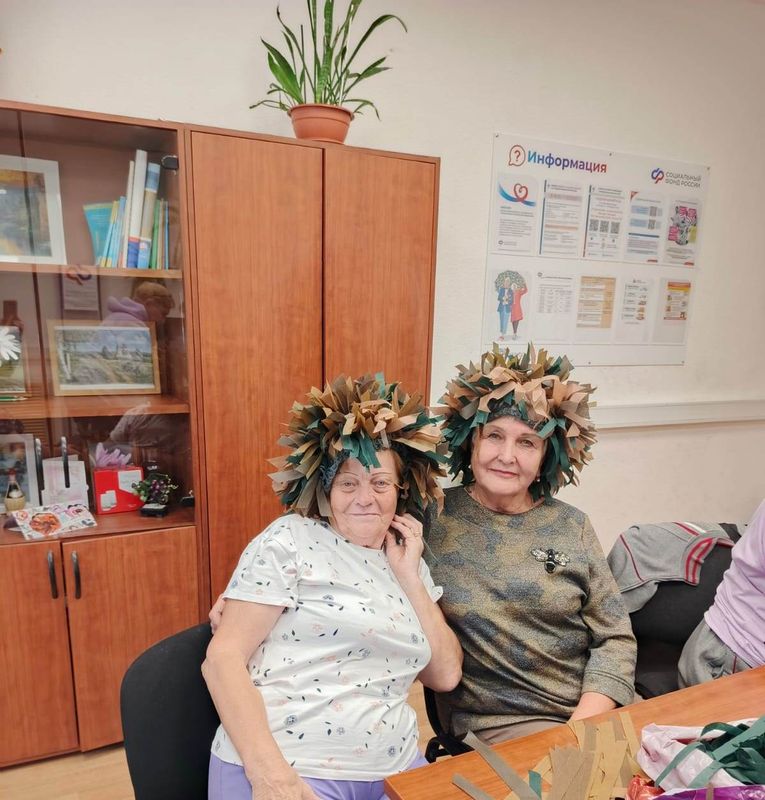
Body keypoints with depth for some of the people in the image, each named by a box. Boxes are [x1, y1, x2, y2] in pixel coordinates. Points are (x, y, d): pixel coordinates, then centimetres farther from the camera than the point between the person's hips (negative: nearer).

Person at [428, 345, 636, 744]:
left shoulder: (572, 526, 3)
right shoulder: (433, 518, -5)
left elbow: (616, 638, 3)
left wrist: (584, 725, -11)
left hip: (598, 709, 4)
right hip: (500, 722, -3)